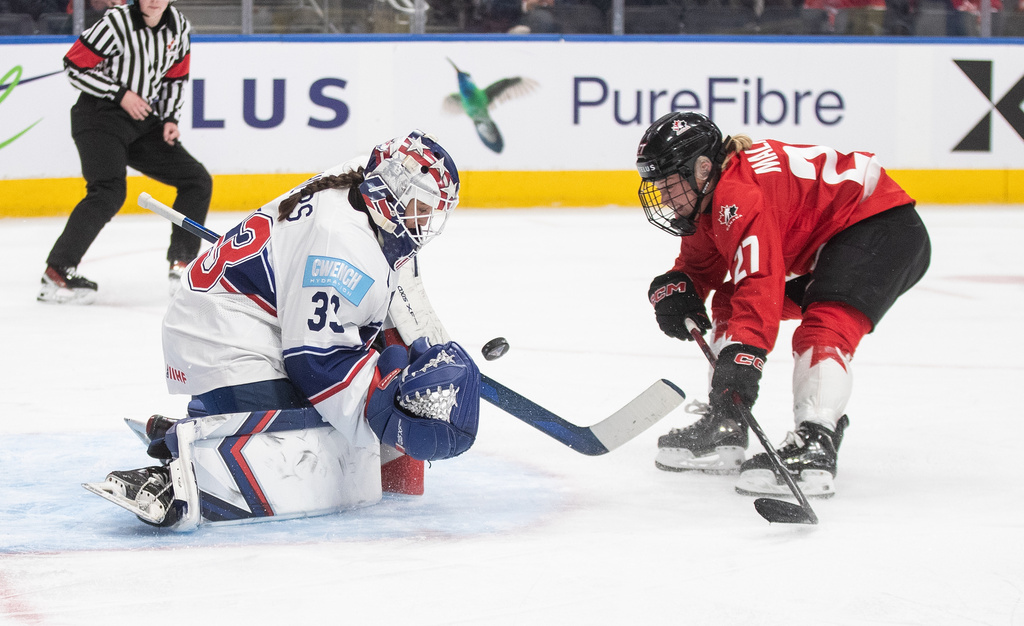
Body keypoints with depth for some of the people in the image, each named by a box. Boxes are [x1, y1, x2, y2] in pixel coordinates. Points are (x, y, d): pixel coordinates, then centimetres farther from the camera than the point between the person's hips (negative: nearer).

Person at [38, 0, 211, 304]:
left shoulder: (179, 26, 3)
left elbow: (176, 77, 16)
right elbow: (74, 67, -14)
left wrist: (170, 119, 2)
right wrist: (120, 94, -17)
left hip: (144, 120, 7)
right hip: (100, 117, -7)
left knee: (197, 181, 3)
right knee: (109, 191, -27)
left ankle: (182, 266, 11)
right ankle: (56, 273, -27)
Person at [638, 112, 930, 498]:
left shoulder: (741, 195, -30)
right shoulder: (706, 201, 2)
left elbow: (761, 281, -41)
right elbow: (701, 264, 15)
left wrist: (744, 354, -50)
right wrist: (674, 288, -8)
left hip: (885, 229, -11)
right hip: (816, 246, 11)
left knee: (825, 324, -32)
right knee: (729, 304, 10)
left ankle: (814, 449, -42)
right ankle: (723, 428, 15)